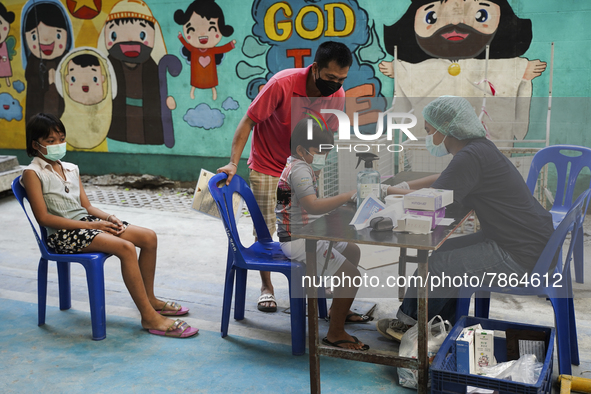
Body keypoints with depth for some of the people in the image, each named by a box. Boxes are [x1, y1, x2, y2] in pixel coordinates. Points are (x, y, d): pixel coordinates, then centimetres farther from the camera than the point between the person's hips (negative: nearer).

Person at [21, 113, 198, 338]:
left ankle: (149, 299, 7)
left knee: (149, 237, -7)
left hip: (86, 222, 8)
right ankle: (149, 317, -24)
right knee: (126, 247, -29)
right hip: (63, 234, -8)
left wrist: (107, 217, -7)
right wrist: (90, 225, -18)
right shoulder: (33, 173, -6)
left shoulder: (71, 169, 17)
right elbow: (43, 217, -14)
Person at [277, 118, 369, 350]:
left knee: (353, 251, 28)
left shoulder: (302, 167, 13)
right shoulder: (300, 169, -21)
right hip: (298, 242, -11)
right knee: (351, 276, -18)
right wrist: (349, 196, -38)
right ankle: (335, 334, -5)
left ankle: (339, 310, 37)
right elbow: (313, 206, -36)